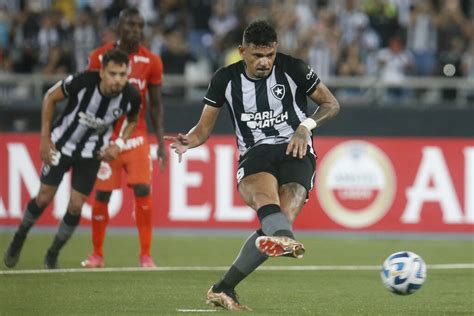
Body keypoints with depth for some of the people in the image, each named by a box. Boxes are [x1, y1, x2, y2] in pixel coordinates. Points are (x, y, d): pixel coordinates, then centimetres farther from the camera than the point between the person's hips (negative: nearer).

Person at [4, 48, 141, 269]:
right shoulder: (83, 82, -31)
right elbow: (50, 97, -13)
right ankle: (18, 239, 30)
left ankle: (53, 255, 20)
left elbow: (133, 120, 4)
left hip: (91, 153, 2)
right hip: (61, 144, -2)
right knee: (44, 198, 3)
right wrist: (45, 138, -13)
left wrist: (118, 144, -12)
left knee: (75, 206, -2)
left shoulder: (131, 97, -22)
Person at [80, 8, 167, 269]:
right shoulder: (100, 57, -3)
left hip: (137, 136, 1)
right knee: (101, 195, 1)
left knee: (143, 191, -11)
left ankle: (145, 255, -6)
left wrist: (161, 143, 2)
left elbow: (156, 105, 7)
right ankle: (97, 254, 16)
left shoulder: (151, 62, 0)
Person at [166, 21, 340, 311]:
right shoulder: (226, 80, 6)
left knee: (283, 219, -26)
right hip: (255, 154, 1)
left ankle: (223, 289, -22)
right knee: (265, 191, -38)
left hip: (295, 151, -1)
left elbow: (331, 104, 9)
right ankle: (285, 239, -74)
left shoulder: (293, 69, 1)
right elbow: (205, 127, 12)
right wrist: (188, 142, -12)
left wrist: (306, 127, -10)